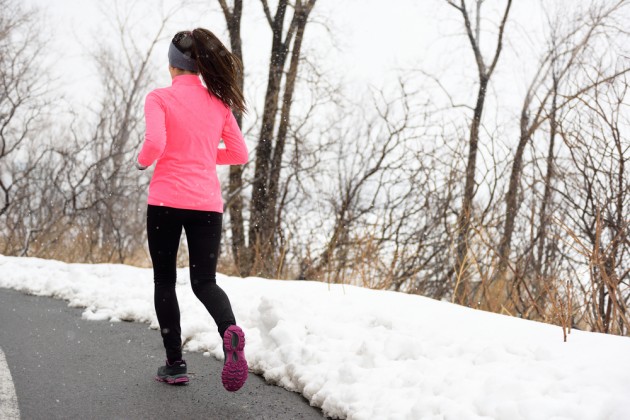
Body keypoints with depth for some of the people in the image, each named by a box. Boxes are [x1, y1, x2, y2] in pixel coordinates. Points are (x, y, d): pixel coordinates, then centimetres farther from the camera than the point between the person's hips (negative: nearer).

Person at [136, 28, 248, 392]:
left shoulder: (160, 98, -4)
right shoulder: (218, 102, 8)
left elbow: (155, 143, -18)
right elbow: (240, 154, 10)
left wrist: (143, 160, 4)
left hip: (167, 201, -3)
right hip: (208, 204, 3)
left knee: (165, 281, 13)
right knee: (205, 281, 10)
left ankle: (175, 364, 12)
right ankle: (231, 330, -21)